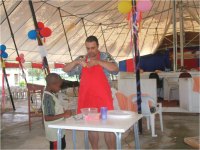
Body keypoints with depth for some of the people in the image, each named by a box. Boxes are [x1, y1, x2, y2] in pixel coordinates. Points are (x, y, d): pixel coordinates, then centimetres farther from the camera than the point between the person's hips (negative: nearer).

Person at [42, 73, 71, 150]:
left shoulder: (51, 95, 5)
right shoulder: (48, 98, -25)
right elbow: (47, 118, -29)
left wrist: (63, 112, 3)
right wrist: (63, 115, -29)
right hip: (54, 132, -10)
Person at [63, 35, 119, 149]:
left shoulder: (105, 57, 0)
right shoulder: (81, 59, 9)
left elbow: (115, 69, -16)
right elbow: (66, 69, 3)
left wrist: (98, 62, -28)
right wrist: (76, 62, -17)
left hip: (103, 99, -3)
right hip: (87, 99, 3)